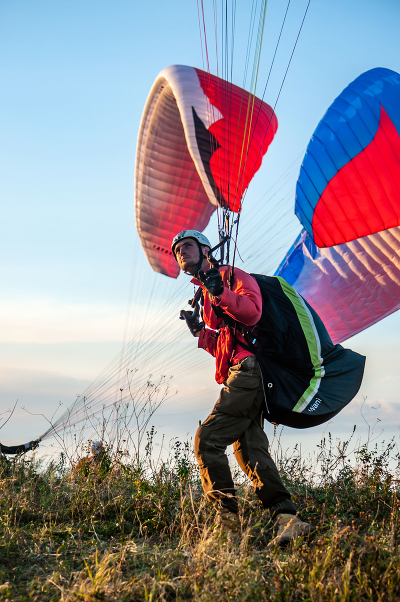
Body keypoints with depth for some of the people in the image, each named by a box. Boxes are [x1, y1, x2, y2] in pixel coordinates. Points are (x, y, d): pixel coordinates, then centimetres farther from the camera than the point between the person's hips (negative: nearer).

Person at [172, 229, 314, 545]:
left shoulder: (232, 276, 2)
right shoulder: (206, 296, 27)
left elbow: (252, 312, -16)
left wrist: (221, 294, -25)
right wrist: (198, 330, 14)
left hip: (248, 368, -9)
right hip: (240, 376, 9)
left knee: (207, 439, -14)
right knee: (250, 451, 1)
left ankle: (227, 516, -10)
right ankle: (288, 518, -4)